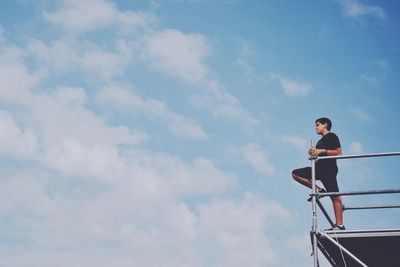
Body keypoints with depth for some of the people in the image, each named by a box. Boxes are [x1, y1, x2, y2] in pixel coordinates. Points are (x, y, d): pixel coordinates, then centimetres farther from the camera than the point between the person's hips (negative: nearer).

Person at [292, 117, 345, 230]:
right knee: (295, 174, 0)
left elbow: (338, 152, -11)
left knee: (335, 197, -11)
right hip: (319, 168, 9)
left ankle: (339, 225, -14)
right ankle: (318, 190, -3)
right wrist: (313, 154, 6)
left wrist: (322, 151, -15)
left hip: (329, 168, -9)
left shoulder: (332, 137, 0)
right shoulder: (320, 141, 25)